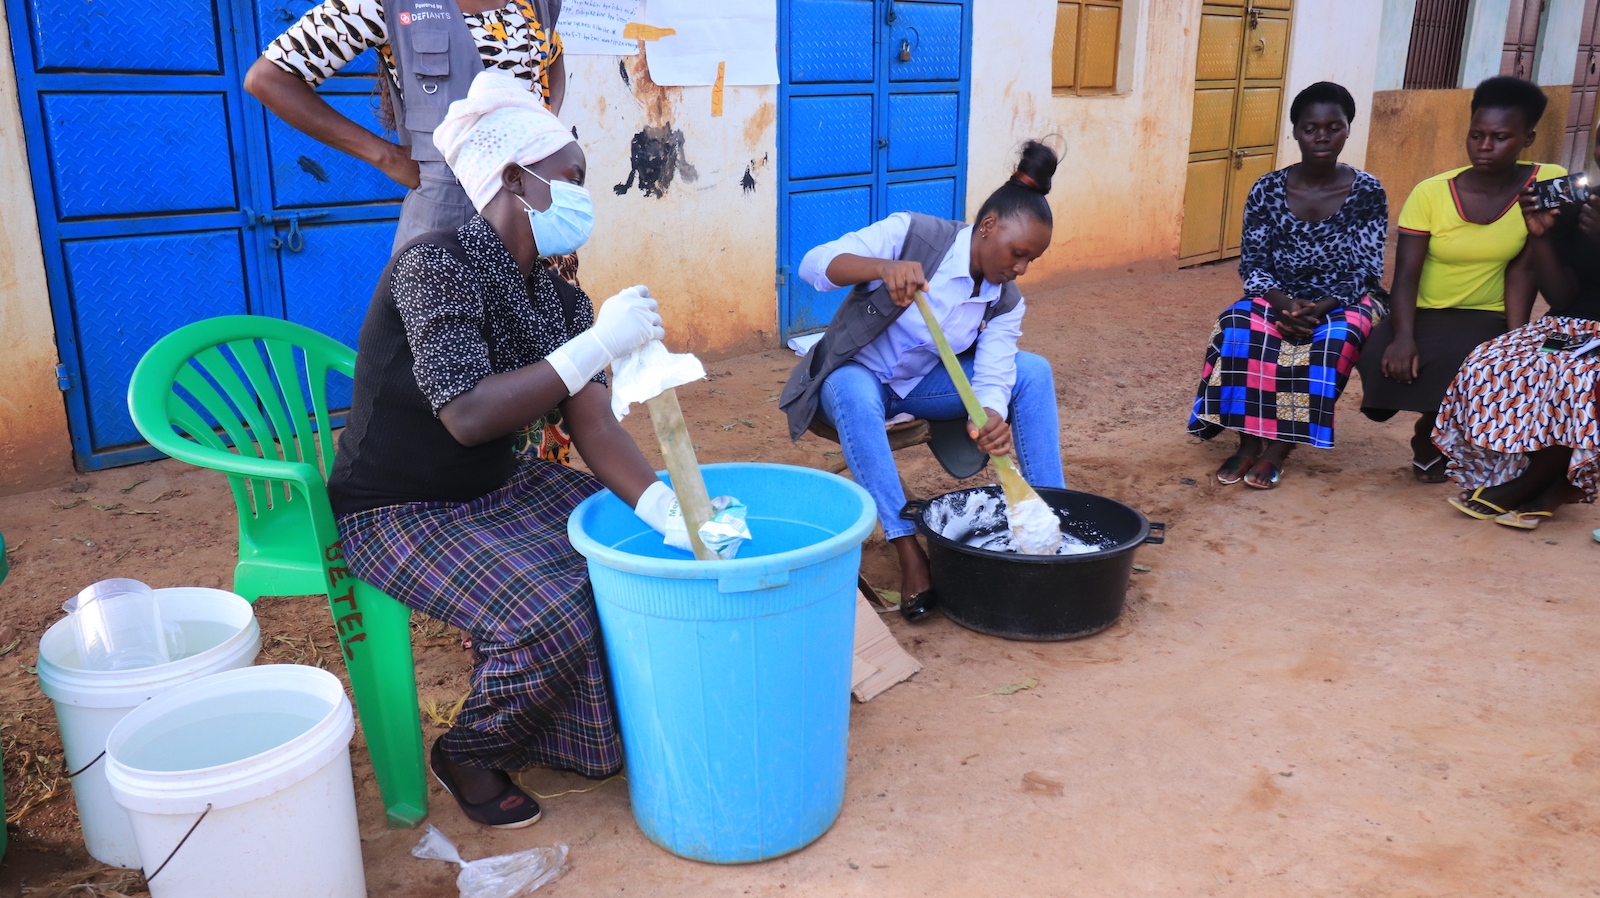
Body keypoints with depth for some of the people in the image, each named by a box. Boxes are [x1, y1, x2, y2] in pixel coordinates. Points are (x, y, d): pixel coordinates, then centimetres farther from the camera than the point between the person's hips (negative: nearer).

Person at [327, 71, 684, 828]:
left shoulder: (558, 301, 0)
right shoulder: (436, 267, -23)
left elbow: (595, 428, -11)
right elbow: (467, 415, -34)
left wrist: (667, 510, -27)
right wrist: (598, 345, -35)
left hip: (502, 489, 8)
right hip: (400, 513, -8)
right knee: (550, 614, -28)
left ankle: (603, 728, 17)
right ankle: (468, 754, 3)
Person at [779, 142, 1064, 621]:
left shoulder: (1006, 302, -5)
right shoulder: (911, 235, -20)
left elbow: (993, 378, -19)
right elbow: (815, 263, -29)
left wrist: (991, 418, -44)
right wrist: (883, 267, -50)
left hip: (923, 386, 5)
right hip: (856, 378, -4)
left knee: (1033, 371, -15)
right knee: (853, 391, -42)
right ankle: (908, 552, -38)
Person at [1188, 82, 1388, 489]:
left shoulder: (1367, 193, -6)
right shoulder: (1267, 190, -4)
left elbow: (1366, 272, -8)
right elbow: (1252, 264, -4)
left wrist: (1320, 308, -25)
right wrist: (1286, 303, -23)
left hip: (1344, 303, -1)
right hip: (1280, 298, 1)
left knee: (1332, 340, -35)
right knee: (1239, 327, -31)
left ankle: (1279, 447, -22)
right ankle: (1249, 440, -20)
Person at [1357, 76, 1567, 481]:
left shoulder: (1547, 183, -7)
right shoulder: (1431, 193, -9)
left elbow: (1522, 271, -10)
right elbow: (1405, 275, -14)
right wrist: (1403, 337, -30)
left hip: (1486, 318, 0)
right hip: (1421, 314, 0)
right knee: (1385, 363, -29)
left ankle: (1431, 432, 7)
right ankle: (1432, 430, 8)